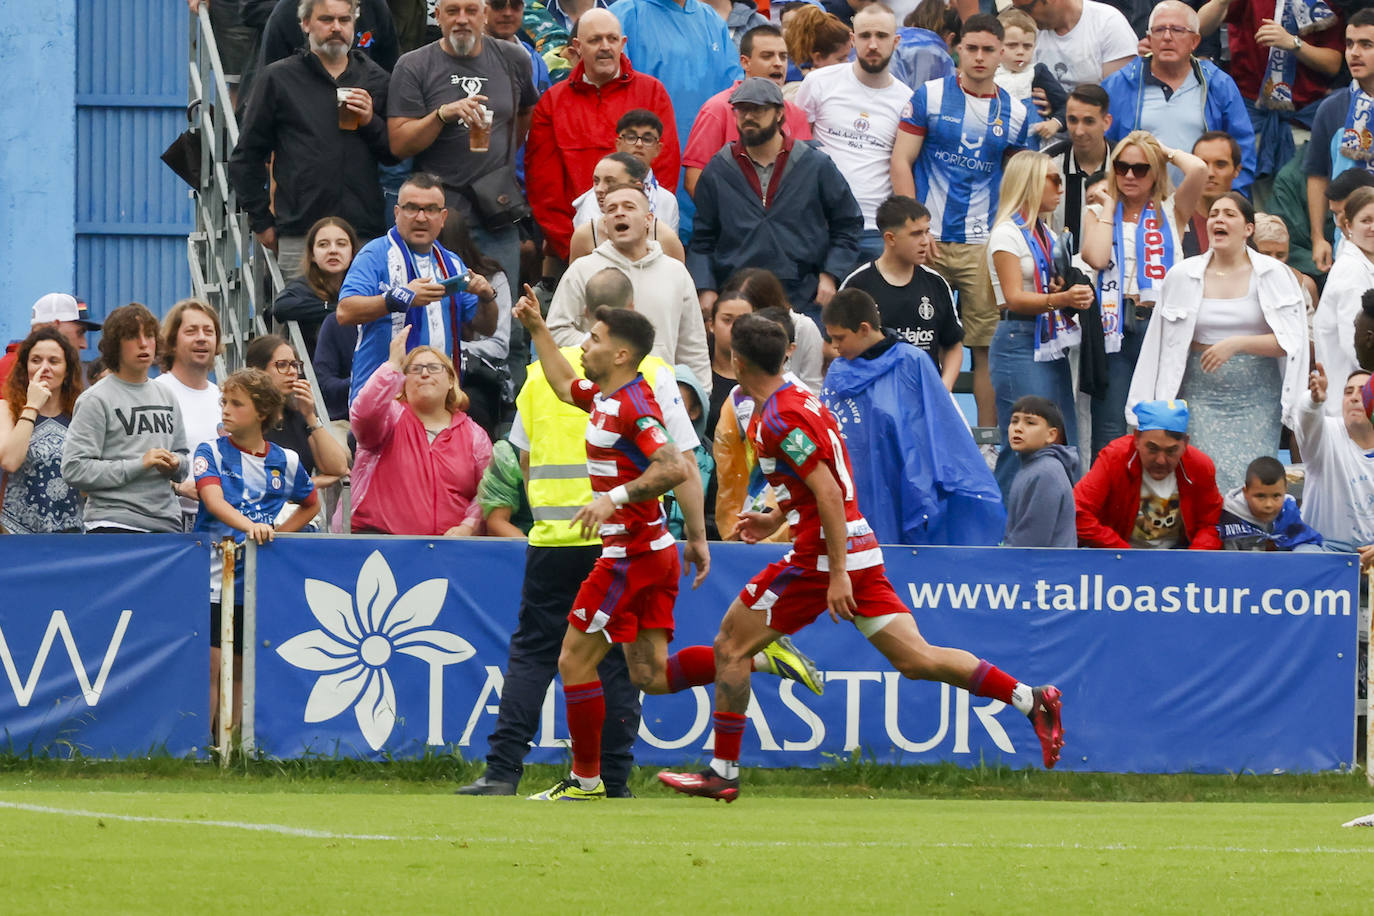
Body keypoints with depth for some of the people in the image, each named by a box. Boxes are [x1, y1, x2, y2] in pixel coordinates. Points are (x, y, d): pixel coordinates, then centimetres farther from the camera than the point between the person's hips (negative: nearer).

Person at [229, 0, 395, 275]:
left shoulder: (376, 80, 15)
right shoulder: (279, 79, 9)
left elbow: (396, 157, 16)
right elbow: (246, 157, 11)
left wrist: (371, 122, -3)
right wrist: (261, 222, 6)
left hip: (366, 232, 2)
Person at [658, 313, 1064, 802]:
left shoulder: (780, 419, -15)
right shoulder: (799, 397, 14)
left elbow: (829, 494, -22)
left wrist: (838, 574, -23)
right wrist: (777, 518, 32)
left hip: (823, 555, -9)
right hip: (861, 547, 9)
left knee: (731, 646, 2)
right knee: (914, 659, 3)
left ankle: (723, 772, 4)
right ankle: (1031, 700, -6)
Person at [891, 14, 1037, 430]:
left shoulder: (1015, 114, 9)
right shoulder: (929, 97, 2)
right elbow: (901, 162, 0)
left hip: (985, 244, 1)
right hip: (930, 238, -1)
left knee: (988, 343, -1)